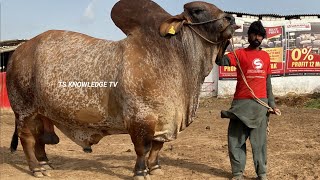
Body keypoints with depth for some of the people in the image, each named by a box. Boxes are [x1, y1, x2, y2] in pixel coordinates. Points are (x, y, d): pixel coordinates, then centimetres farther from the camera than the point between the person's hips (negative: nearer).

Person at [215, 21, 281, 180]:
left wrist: (272, 104, 15)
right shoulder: (240, 53, 2)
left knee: (259, 140, 6)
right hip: (241, 103, -2)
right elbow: (220, 61, -15)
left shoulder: (266, 56, 14)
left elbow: (268, 82, 17)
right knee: (236, 139, 1)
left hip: (260, 104, 3)